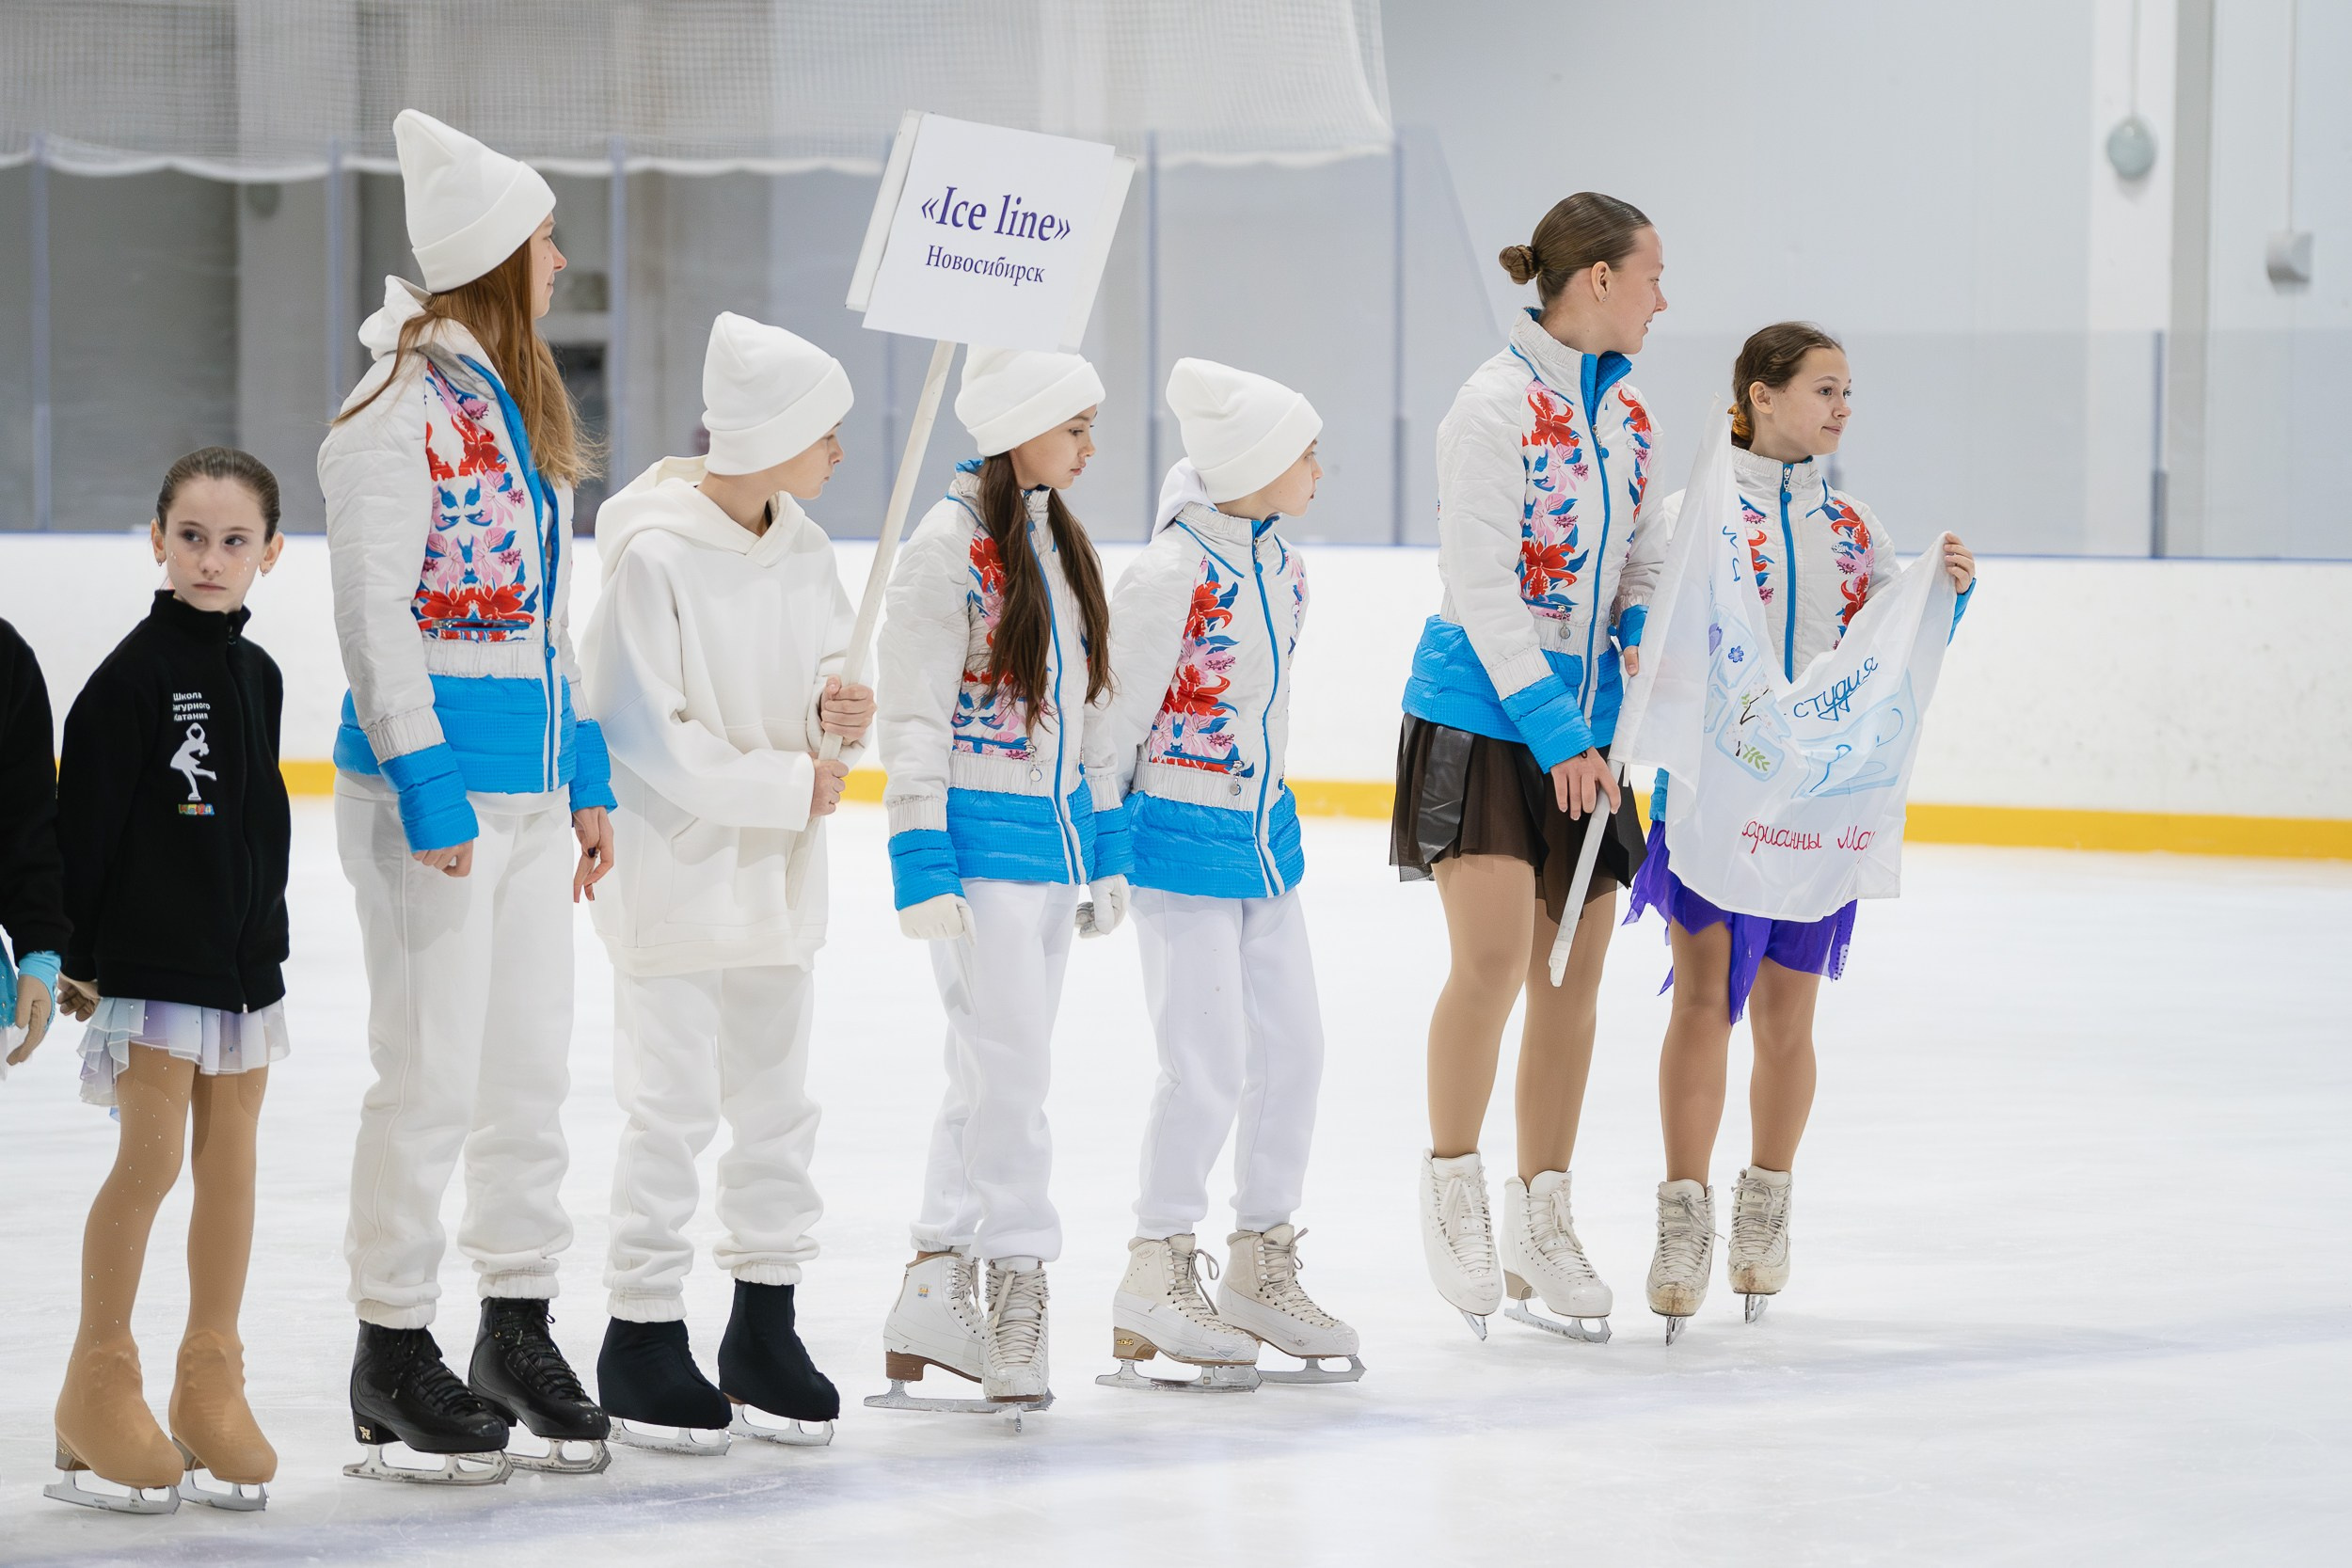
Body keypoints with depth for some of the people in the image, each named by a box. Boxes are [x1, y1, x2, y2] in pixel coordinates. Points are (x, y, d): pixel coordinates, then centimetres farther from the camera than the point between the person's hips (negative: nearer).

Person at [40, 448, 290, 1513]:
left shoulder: (258, 675, 9)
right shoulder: (135, 673, -10)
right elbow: (86, 817, -11)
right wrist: (78, 957, -11)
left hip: (245, 956, 6)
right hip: (150, 958, -6)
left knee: (230, 1163, 8)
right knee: (150, 1161, -8)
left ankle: (211, 1384, 16)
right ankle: (98, 1392, 1)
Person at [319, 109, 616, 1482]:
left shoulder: (522, 410, 16)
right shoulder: (401, 412, -12)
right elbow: (375, 611, -15)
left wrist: (587, 776, 18)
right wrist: (426, 787, -19)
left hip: (533, 786, 9)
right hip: (440, 781, -9)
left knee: (533, 1062, 11)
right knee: (432, 1071, -4)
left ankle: (519, 1328, 20)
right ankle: (394, 1351, 6)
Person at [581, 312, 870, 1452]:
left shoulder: (803, 548, 4)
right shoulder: (653, 555, -19)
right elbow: (644, 734, -18)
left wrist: (838, 707, -6)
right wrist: (789, 786, -15)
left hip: (775, 873, 8)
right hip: (674, 866, -8)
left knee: (777, 1096, 13)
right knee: (673, 1107, -3)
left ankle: (764, 1328, 24)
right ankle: (642, 1335, 9)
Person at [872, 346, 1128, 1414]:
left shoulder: (1057, 542, 14)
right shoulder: (950, 544, -12)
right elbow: (912, 716, -14)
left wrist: (1107, 845, 19)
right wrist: (923, 867, -17)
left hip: (1052, 839, 9)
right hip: (981, 839, -9)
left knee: (991, 1075, 10)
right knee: (1009, 1064, -8)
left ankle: (933, 1298, 16)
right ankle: (1017, 1281, 0)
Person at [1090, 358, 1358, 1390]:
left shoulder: (1277, 559, 4)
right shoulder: (1173, 575, -20)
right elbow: (1115, 716, -14)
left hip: (1263, 831, 8)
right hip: (1181, 840, -8)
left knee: (1292, 1049, 8)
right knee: (1209, 1063, -7)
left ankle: (1262, 1267, 20)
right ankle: (1155, 1285, 5)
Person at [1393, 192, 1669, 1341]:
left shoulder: (1626, 413, 10)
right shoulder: (1496, 407, -14)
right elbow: (1482, 589, -17)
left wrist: (1648, 623, -2)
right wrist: (1554, 728, -19)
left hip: (1581, 720, 7)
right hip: (1480, 715, -7)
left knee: (1573, 974, 6)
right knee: (1492, 958, -16)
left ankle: (1539, 1222, 16)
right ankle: (1452, 1183, 4)